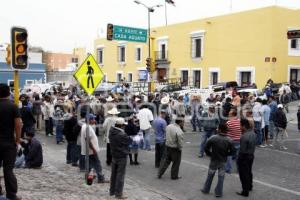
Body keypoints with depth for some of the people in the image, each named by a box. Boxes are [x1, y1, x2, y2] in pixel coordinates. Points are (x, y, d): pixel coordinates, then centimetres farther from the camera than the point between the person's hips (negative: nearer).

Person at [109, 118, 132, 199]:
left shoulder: (112, 132, -1)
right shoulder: (122, 135, -25)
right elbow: (129, 140, -12)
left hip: (114, 155, 8)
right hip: (122, 157, -8)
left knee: (114, 174, 18)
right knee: (120, 175, 1)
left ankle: (112, 191, 29)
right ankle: (118, 193, 7)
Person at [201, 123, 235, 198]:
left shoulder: (213, 138, -16)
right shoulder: (229, 141, -11)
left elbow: (206, 148, -12)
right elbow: (232, 151, -5)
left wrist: (210, 154, 5)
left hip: (213, 160, 0)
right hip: (223, 161, 0)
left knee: (210, 175, 16)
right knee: (221, 177, 12)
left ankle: (206, 190, 29)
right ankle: (218, 192, 16)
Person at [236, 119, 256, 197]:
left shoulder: (244, 136, -30)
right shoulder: (253, 133, -1)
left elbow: (242, 150, -25)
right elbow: (253, 145, 8)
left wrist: (239, 158, -10)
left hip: (244, 157, -9)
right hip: (251, 155, 9)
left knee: (244, 174, 5)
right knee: (249, 172, 26)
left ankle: (245, 191, 14)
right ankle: (250, 186, 44)